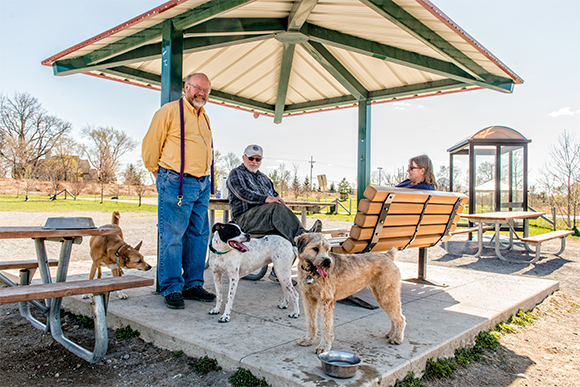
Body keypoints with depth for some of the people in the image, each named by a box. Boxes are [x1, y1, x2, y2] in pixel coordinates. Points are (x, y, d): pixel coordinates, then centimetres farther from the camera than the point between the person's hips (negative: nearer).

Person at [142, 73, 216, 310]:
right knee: (172, 236, -4)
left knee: (199, 235, 8)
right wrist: (161, 174, 8)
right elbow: (150, 145, -1)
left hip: (202, 183, 7)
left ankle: (193, 284, 17)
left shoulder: (205, 118, 20)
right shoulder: (169, 111, -2)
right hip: (176, 183, -7)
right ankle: (171, 289, 5)